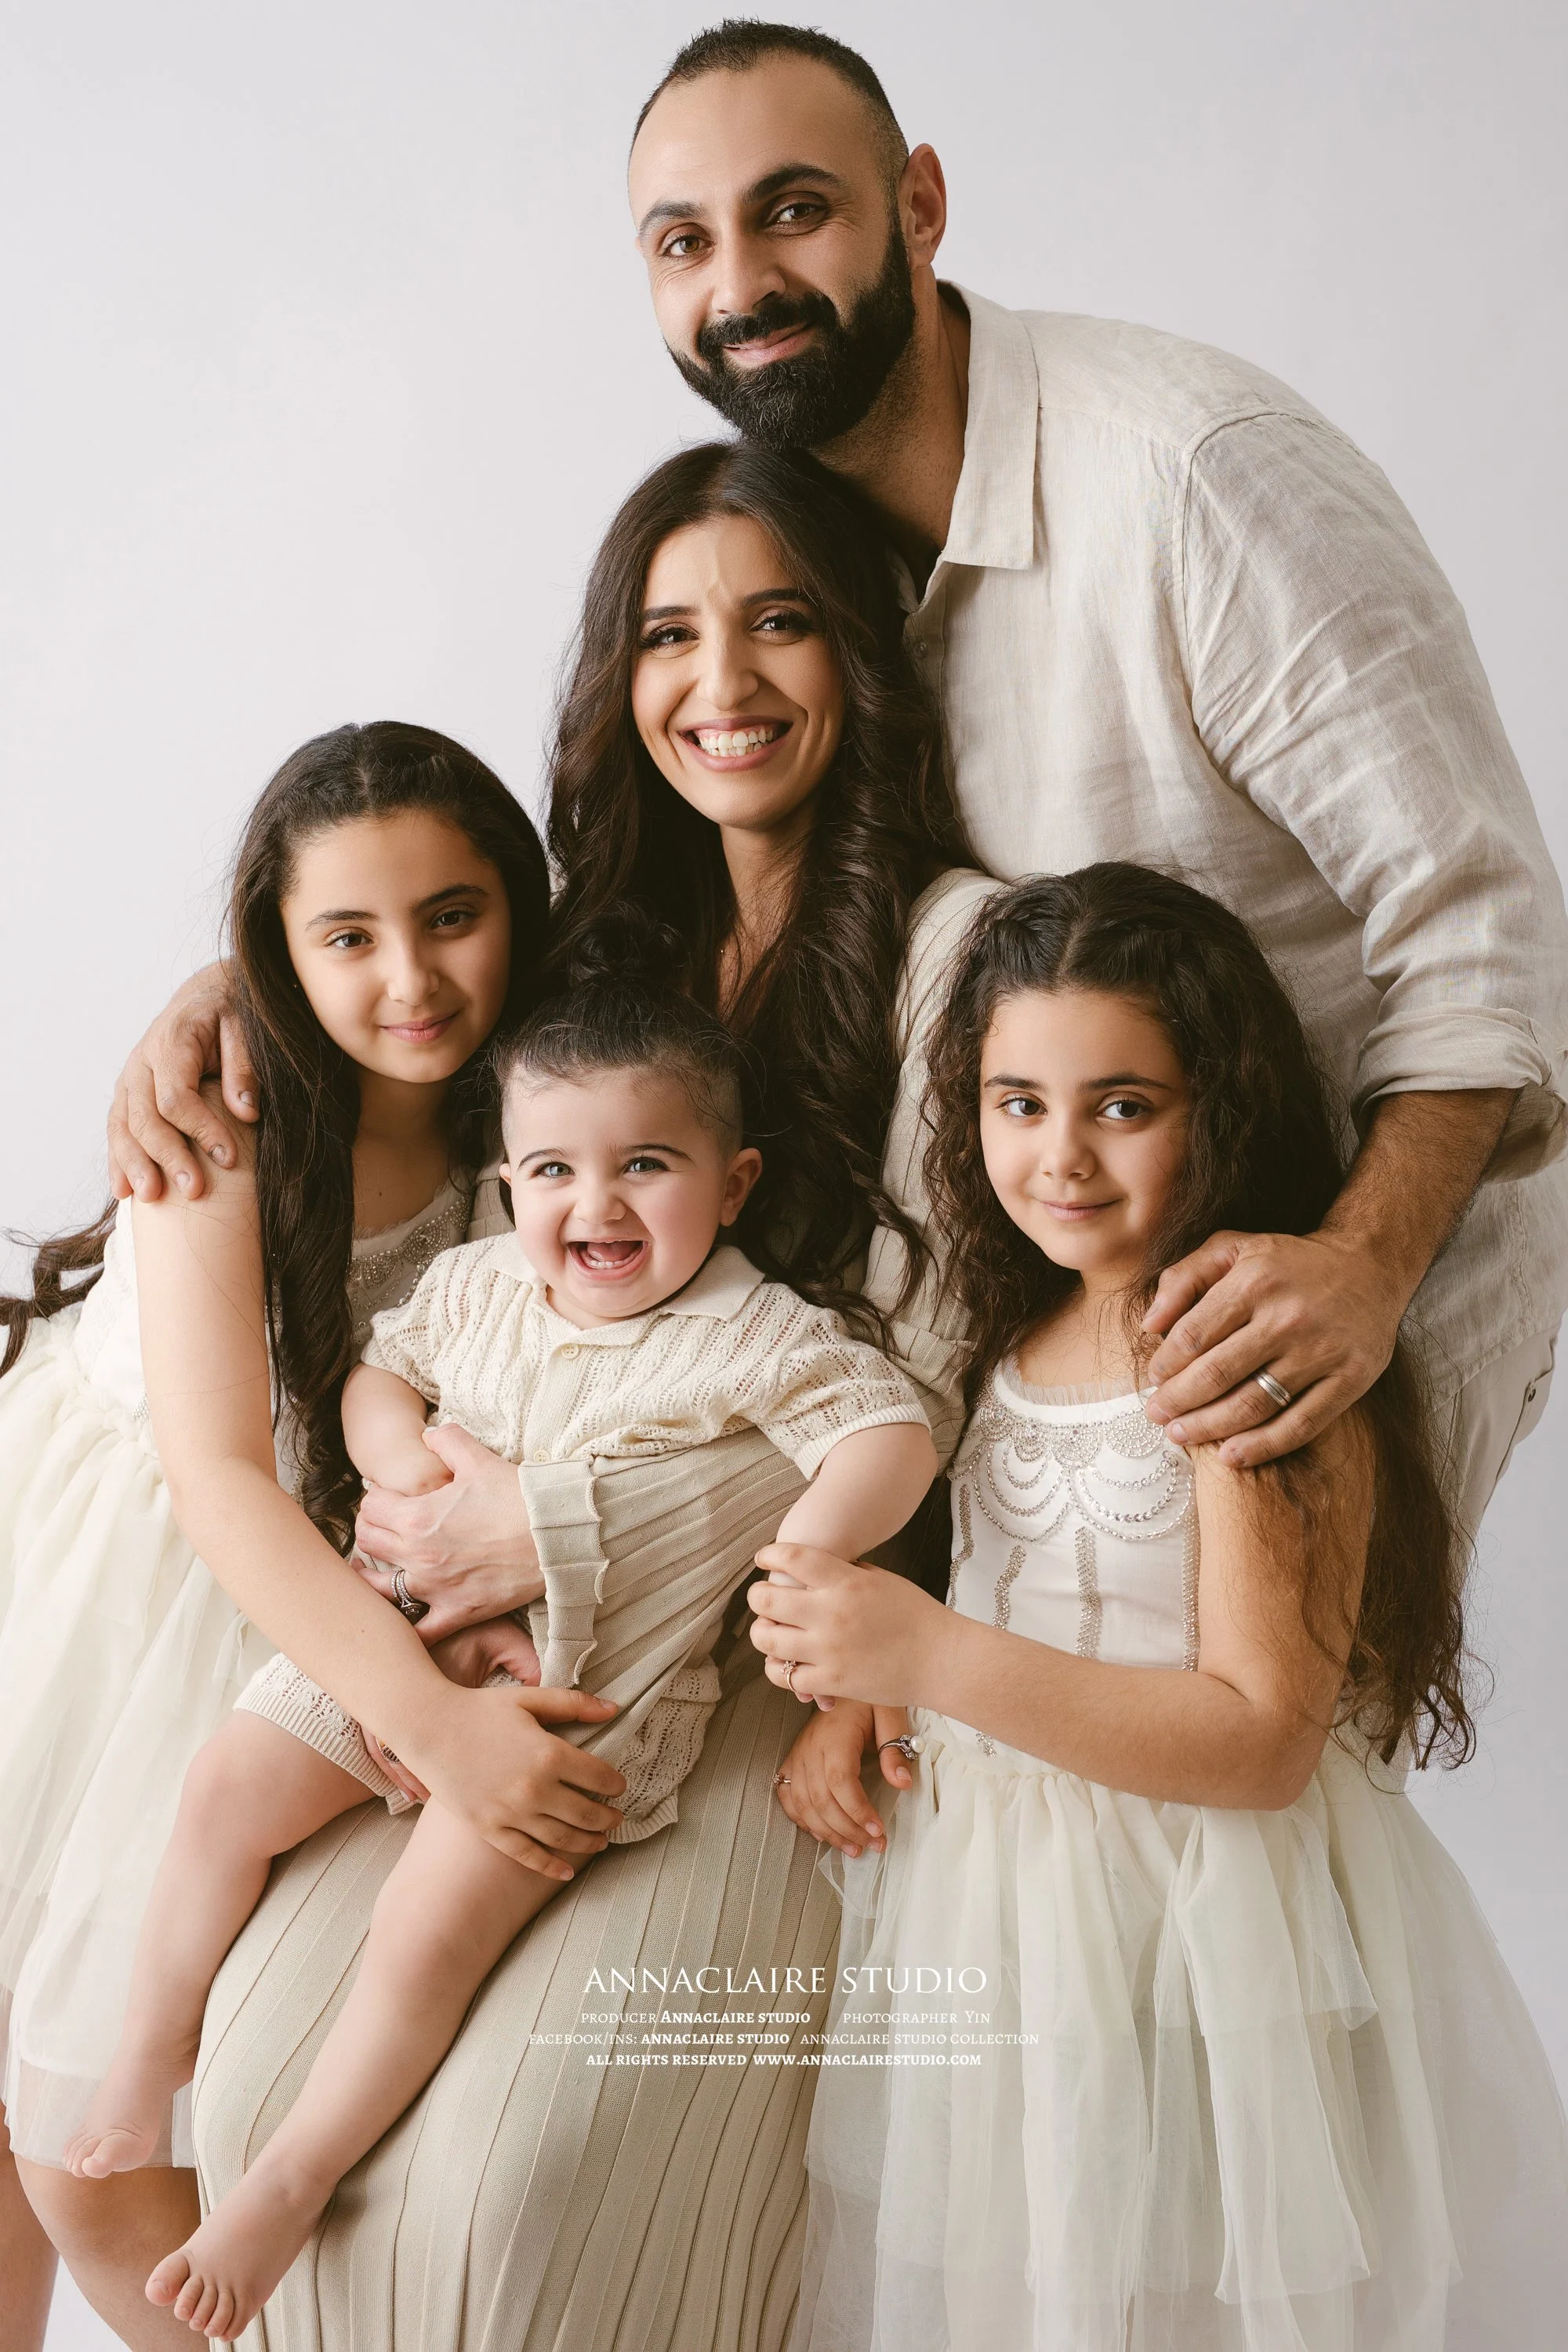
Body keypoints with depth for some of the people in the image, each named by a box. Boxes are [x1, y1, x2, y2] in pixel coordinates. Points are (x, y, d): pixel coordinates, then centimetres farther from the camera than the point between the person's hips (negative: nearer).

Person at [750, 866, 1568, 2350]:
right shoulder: (1006, 1333, 3)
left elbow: (1263, 1739, -23)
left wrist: (933, 1658, -29)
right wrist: (848, 1696, -2)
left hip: (1198, 1923, -6)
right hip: (976, 1884, 7)